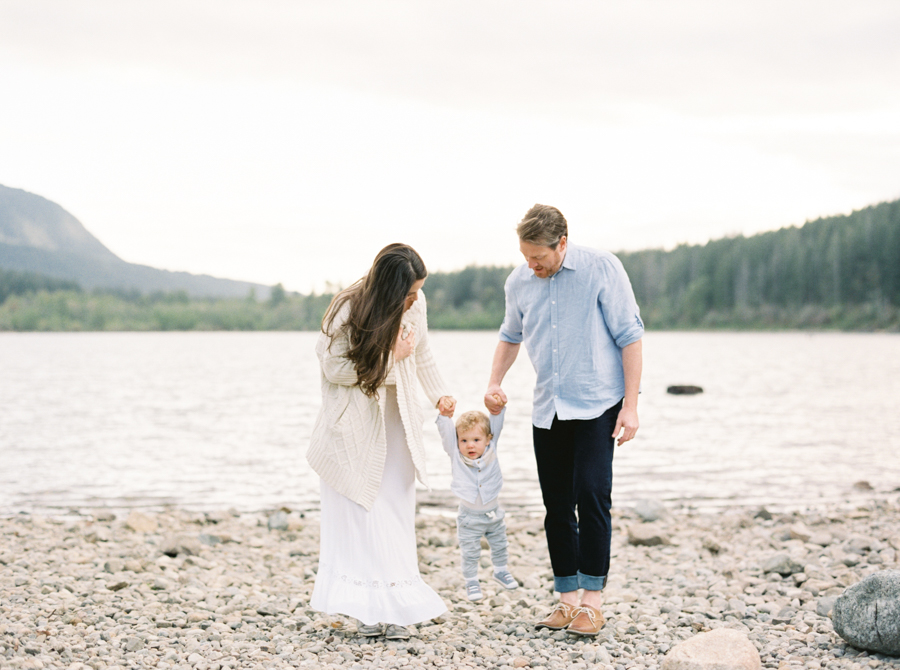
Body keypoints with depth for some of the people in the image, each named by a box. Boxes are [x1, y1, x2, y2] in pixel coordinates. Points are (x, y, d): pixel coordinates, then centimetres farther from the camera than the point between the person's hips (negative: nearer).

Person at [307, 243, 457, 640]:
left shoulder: (415, 304, -6)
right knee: (360, 513, -4)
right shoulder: (348, 311, -20)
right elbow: (336, 369, -18)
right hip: (354, 426, -4)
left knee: (397, 511, 2)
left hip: (396, 423, 4)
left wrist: (439, 393, 0)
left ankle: (396, 606, 6)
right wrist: (391, 358, -20)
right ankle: (366, 607, 0)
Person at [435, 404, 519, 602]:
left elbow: (496, 424, -12)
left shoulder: (491, 449, -9)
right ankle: (471, 581, 23)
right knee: (470, 553, 5)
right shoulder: (455, 455, -13)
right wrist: (444, 414, -37)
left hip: (494, 513, 3)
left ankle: (501, 571, 42)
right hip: (470, 516, -3)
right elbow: (446, 432, -23)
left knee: (499, 546, 21)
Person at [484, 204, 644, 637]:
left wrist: (630, 404, -11)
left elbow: (629, 336, -7)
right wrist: (494, 383, 8)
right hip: (548, 411, 5)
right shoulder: (519, 282, 4)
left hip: (597, 404, -5)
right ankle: (568, 599, 15)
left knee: (591, 495, -15)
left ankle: (592, 601, -8)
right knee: (557, 506, 6)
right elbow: (510, 336, 23)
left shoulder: (602, 269, -9)